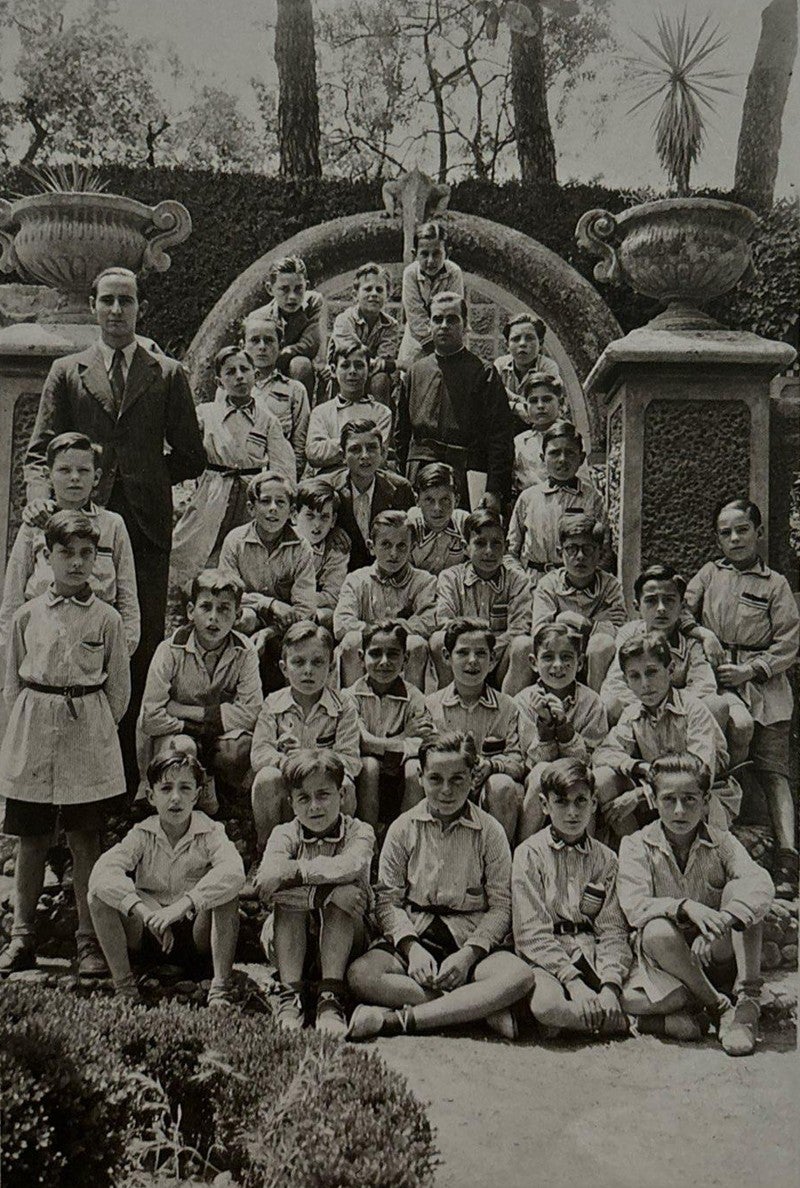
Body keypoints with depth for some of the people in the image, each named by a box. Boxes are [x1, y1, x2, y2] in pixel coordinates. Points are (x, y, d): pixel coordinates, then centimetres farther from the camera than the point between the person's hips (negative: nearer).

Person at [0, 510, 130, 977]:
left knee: (86, 841, 3)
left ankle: (91, 942, 13)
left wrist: (94, 726, 2)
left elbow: (120, 687, 5)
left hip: (89, 733, -2)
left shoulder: (107, 618, 0)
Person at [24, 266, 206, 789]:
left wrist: (139, 476, 3)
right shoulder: (66, 373, 14)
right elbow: (41, 451, 7)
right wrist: (43, 500, -11)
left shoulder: (168, 374, 12)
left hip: (148, 527, 0)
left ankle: (131, 773, 10)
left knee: (143, 646, 0)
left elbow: (192, 457, 12)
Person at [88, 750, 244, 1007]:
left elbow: (233, 871, -33)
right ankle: (123, 986, -12)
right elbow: (102, 872, -24)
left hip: (196, 932, -1)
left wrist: (182, 905, -43)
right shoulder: (142, 835, -6)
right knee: (99, 893, -20)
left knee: (227, 891, -30)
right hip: (149, 931, 2)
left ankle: (221, 988, -24)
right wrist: (144, 911, -38)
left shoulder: (211, 833, -10)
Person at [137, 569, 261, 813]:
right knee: (182, 748, -35)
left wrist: (184, 710, -20)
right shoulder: (171, 650, -15)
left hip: (221, 735, 1)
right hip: (175, 733, -1)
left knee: (241, 747, -31)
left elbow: (250, 712, -20)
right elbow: (151, 718, -18)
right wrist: (198, 728, -19)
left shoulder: (244, 652, -11)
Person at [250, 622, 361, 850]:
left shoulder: (344, 707, -1)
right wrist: (283, 761, -28)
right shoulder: (272, 704, 4)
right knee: (266, 778, -30)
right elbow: (258, 752, -5)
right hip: (285, 792, 1)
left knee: (344, 786, -32)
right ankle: (265, 849, -7)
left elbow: (351, 761, -10)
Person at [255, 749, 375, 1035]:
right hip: (290, 945, 1)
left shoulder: (359, 832, -7)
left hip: (343, 943, -1)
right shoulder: (284, 834, -5)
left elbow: (348, 866, -33)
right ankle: (290, 994, -27)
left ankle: (331, 997, -30)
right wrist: (325, 894, -36)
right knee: (289, 900, -27)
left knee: (343, 893, -28)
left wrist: (291, 871, -30)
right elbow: (265, 883, -26)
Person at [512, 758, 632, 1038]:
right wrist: (572, 980, -18)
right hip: (546, 960, -3)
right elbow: (532, 931, -7)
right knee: (546, 1002, -36)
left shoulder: (605, 858, 11)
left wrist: (610, 984, -14)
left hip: (592, 955, 3)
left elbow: (612, 929, 4)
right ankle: (616, 1019, -11)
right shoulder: (529, 853, 0)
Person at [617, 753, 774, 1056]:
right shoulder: (636, 846, -4)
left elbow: (761, 882, -22)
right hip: (664, 958, -1)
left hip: (716, 955, 2)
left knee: (740, 891, -22)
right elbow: (634, 907, -19)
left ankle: (748, 999, -24)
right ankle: (719, 1007, -18)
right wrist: (685, 906, -38)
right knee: (657, 931, -36)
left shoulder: (721, 842, -1)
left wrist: (723, 921, -42)